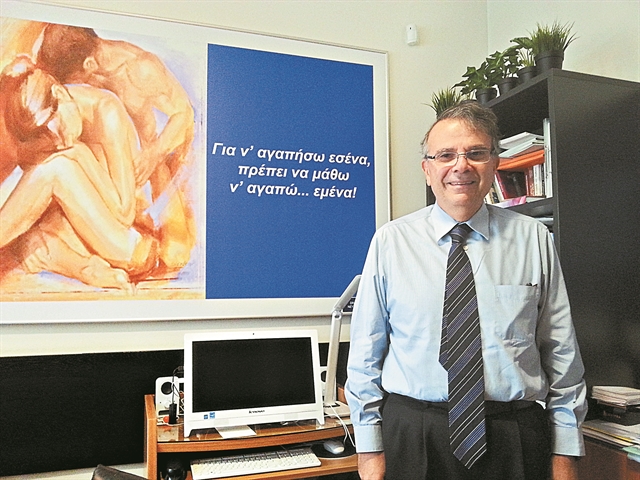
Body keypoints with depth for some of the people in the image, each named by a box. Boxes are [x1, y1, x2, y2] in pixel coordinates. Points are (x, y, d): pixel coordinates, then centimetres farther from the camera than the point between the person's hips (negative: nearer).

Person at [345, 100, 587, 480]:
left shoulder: (533, 239, 0)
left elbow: (562, 354, 3)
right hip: (411, 438, 0)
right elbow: (365, 355, -2)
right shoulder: (390, 242, -4)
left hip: (514, 441, 1)